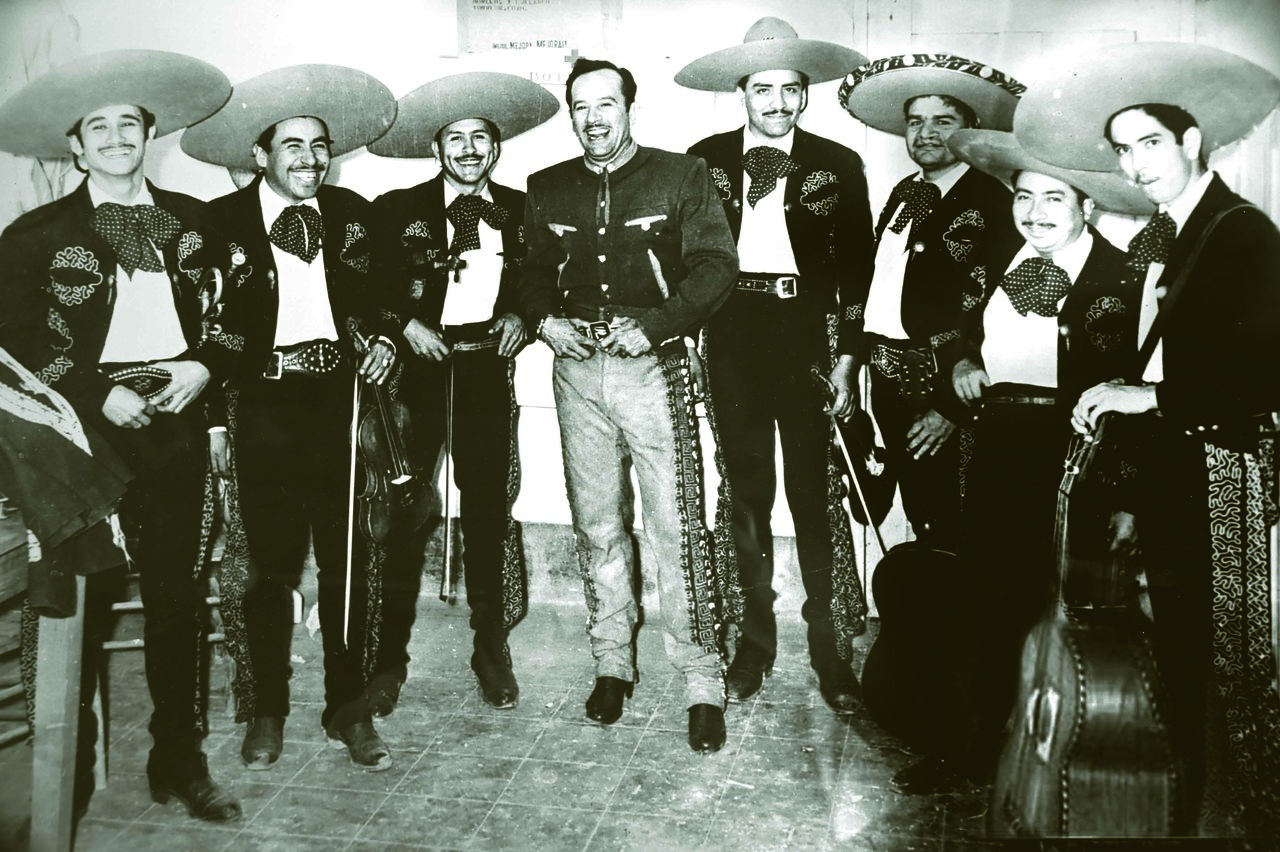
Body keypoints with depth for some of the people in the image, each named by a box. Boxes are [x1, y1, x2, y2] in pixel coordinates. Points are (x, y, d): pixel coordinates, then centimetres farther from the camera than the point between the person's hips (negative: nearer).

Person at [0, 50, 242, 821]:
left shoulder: (195, 223, 14)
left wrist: (204, 366, -3)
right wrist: (99, 394, -10)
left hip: (178, 419, 2)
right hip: (87, 423, -2)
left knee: (179, 595, 3)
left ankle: (180, 759, 13)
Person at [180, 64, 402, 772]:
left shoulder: (351, 215, 10)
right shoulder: (222, 221, 1)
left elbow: (374, 297, 18)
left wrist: (383, 337, 0)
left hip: (341, 401, 2)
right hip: (265, 407, -2)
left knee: (347, 561, 4)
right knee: (271, 566, 6)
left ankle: (348, 712, 17)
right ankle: (267, 713, 22)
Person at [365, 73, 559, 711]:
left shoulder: (520, 210, 10)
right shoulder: (397, 209, 4)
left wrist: (520, 314, -1)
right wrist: (405, 323, -9)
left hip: (488, 371, 2)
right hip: (416, 370, -2)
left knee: (489, 512, 6)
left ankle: (491, 651, 19)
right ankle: (390, 655, 11)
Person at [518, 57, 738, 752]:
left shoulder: (681, 176, 3)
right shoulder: (547, 190, 13)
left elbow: (717, 264, -3)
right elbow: (529, 271, 20)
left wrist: (656, 323, -15)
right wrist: (543, 320, -1)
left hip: (653, 366, -4)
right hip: (576, 370, 4)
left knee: (676, 525, -7)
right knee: (595, 524, 9)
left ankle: (703, 685, 3)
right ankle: (612, 664, 24)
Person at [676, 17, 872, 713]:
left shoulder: (837, 166, 4)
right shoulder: (704, 160, 7)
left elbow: (856, 269, 5)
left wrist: (847, 357, -2)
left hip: (809, 339, -1)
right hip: (732, 342, 1)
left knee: (817, 499, -1)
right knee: (747, 498, 9)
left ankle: (832, 654, 13)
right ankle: (754, 648, 21)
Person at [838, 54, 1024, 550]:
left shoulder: (992, 201, -12)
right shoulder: (905, 193, 12)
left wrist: (953, 409, -17)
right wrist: (852, 357, 11)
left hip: (944, 396, -7)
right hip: (889, 383, 7)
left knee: (954, 533, 4)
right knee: (920, 522, 16)